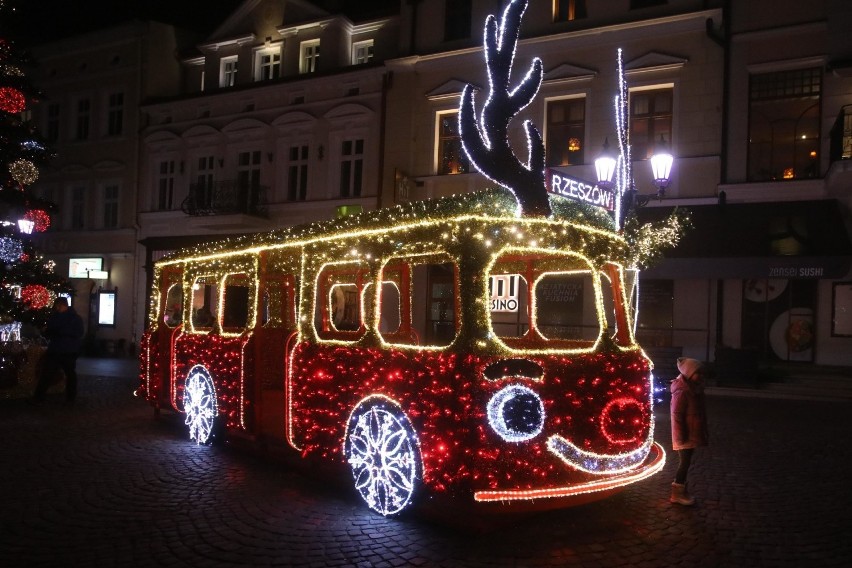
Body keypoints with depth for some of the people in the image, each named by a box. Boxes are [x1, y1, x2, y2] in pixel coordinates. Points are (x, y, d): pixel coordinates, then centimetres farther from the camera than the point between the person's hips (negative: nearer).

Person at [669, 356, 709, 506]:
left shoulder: (694, 389, 7)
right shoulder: (682, 392, -22)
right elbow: (677, 416, -21)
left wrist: (704, 432, 17)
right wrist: (681, 436, -20)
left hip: (692, 434, 9)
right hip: (685, 435, -9)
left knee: (686, 462, 15)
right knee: (684, 462, -3)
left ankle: (681, 490, 25)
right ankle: (677, 494, 7)